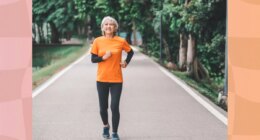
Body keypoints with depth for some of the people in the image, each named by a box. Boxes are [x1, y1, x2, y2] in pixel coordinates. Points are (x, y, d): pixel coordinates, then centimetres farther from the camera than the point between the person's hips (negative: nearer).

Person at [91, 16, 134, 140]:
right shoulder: (97, 41, -3)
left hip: (116, 80, -1)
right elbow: (93, 59, 0)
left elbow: (131, 52, 14)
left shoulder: (121, 41, -4)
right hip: (102, 79, 1)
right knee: (103, 107, 9)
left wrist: (126, 62, 1)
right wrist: (103, 57, -17)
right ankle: (106, 126, 38)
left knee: (114, 107, -7)